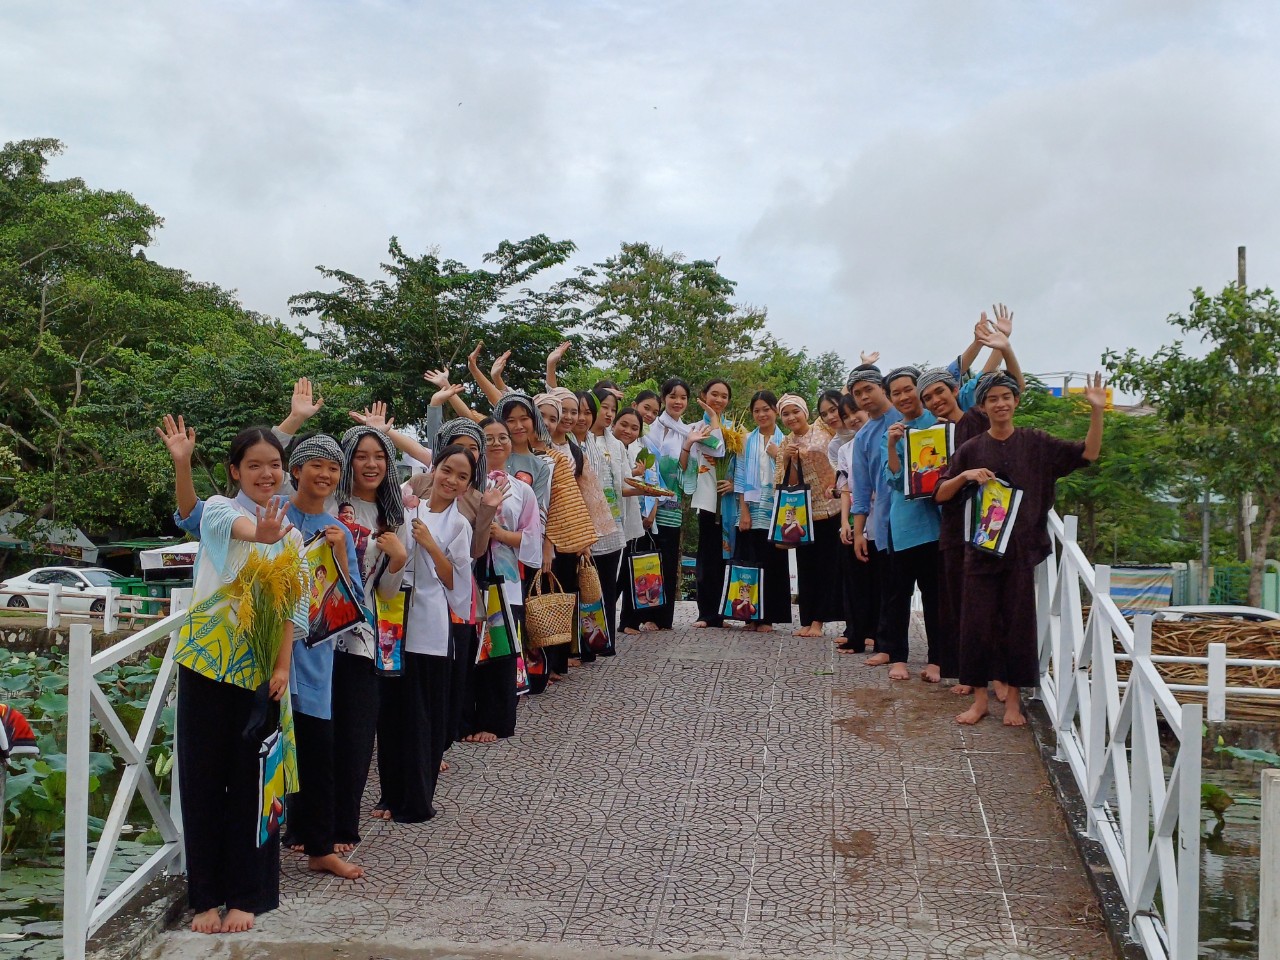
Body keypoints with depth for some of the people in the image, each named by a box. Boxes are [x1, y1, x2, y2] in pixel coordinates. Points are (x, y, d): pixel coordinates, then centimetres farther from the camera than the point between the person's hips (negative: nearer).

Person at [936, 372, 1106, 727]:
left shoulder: (1036, 443, 3)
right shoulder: (971, 449, 4)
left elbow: (1088, 453, -3)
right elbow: (940, 495, 5)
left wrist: (1096, 412, -15)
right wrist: (965, 476, -13)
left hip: (1024, 549, 0)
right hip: (982, 548, 1)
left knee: (1019, 621, 3)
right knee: (977, 622, 0)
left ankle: (1013, 700, 14)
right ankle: (980, 698, 13)